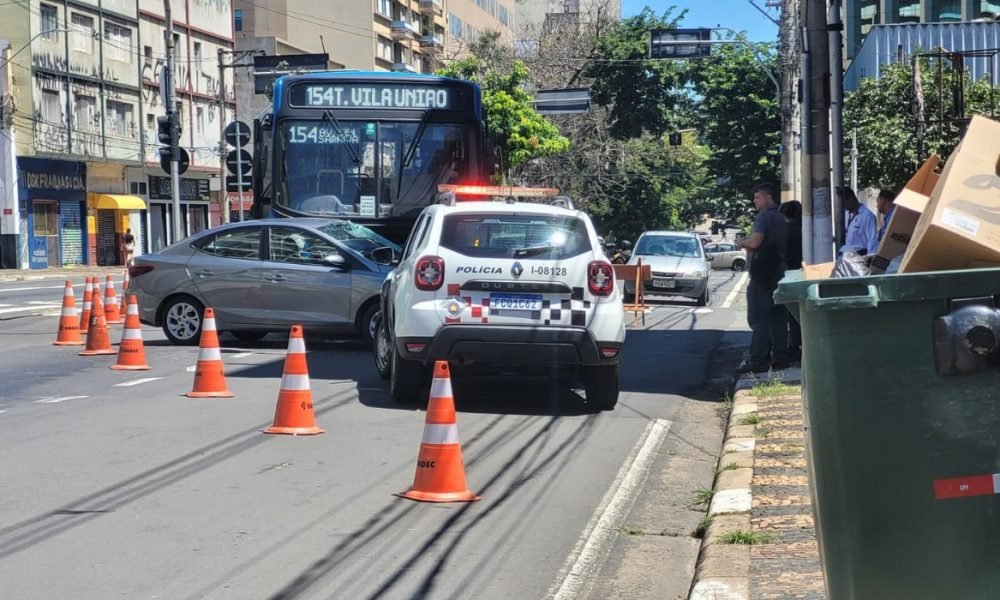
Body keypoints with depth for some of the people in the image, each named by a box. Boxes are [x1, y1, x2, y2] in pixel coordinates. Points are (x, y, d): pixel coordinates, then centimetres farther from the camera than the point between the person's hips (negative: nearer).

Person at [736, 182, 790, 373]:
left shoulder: (764, 217, -12)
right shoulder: (781, 219, 17)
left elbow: (755, 242, -24)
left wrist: (741, 242, -3)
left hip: (762, 273, -9)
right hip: (778, 272, 9)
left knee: (759, 319, -7)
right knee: (778, 317, 10)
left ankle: (759, 360, -9)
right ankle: (780, 357, 11)